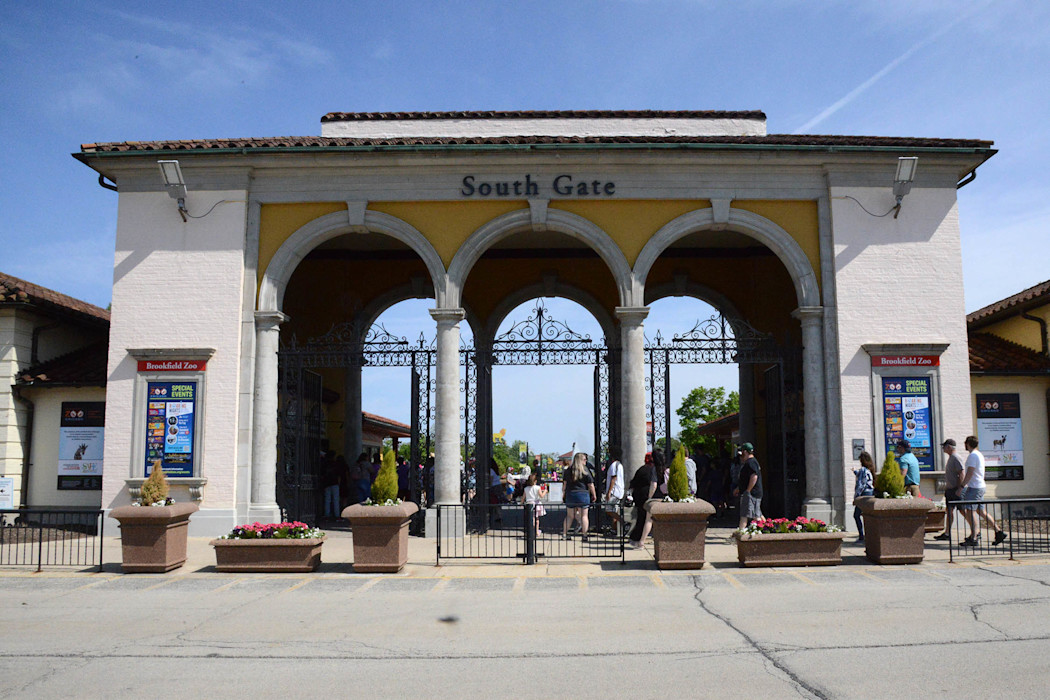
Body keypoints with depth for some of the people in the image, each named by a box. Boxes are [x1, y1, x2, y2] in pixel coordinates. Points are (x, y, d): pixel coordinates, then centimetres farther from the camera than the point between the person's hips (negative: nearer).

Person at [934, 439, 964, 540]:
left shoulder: (955, 458, -15)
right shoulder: (950, 458, 15)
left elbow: (961, 474, -21)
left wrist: (959, 489, -24)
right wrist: (946, 486, 22)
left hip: (955, 489, -10)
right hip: (950, 489, 10)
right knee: (949, 510, 11)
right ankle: (947, 533, 16)